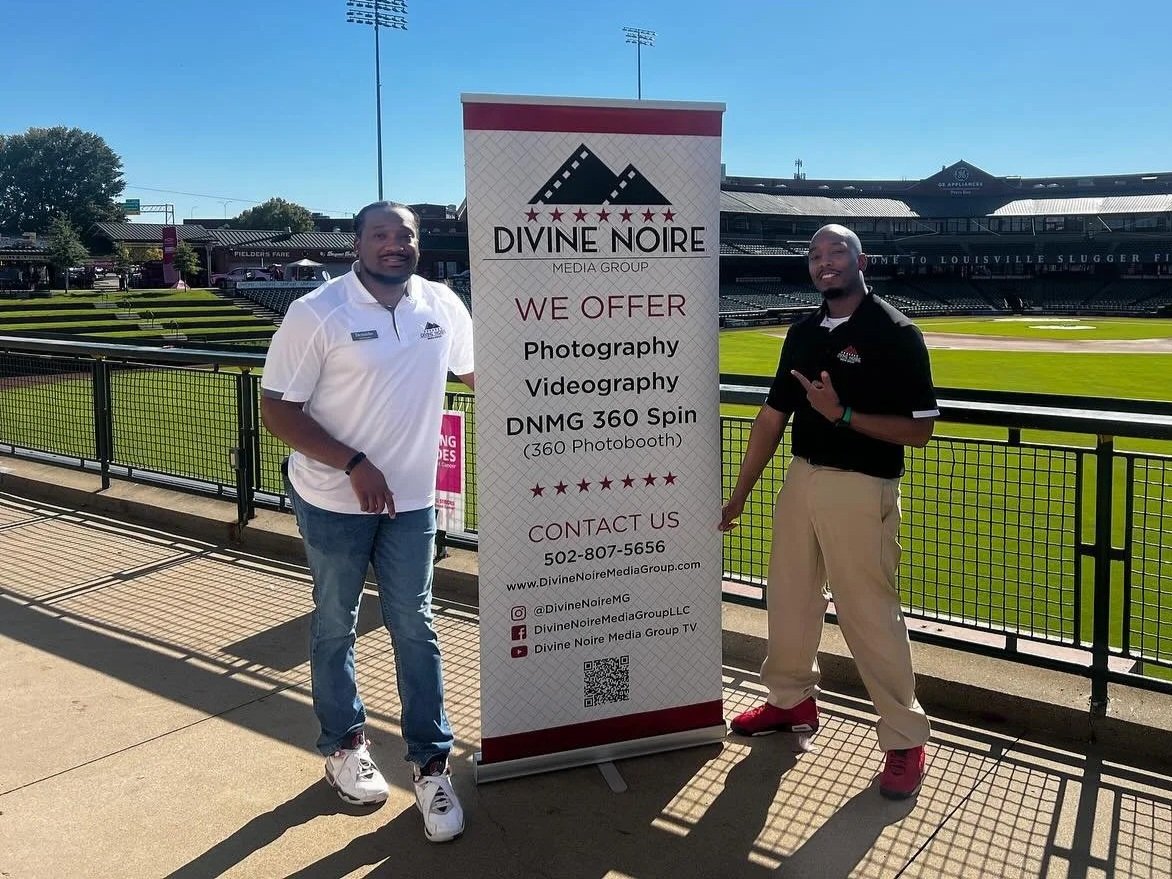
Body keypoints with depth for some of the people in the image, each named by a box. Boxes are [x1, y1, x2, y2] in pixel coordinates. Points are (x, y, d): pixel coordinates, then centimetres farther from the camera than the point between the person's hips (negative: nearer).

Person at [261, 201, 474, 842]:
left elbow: (475, 370, 17)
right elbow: (276, 410, -15)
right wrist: (355, 464, -23)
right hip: (333, 501, -3)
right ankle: (343, 746, 34)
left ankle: (431, 764, 19)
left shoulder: (442, 306, -1)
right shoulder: (317, 313, -15)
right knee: (335, 627, 13)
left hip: (411, 501, 3)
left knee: (414, 629, 8)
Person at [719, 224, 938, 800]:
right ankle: (792, 702, 38)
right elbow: (774, 415, 12)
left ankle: (905, 739, 14)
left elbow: (918, 430, -13)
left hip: (862, 490, -7)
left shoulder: (895, 334, -10)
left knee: (869, 615, -3)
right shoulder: (803, 334, 9)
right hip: (801, 479, 7)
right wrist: (740, 493, 11)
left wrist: (843, 413, -23)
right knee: (788, 597, 17)